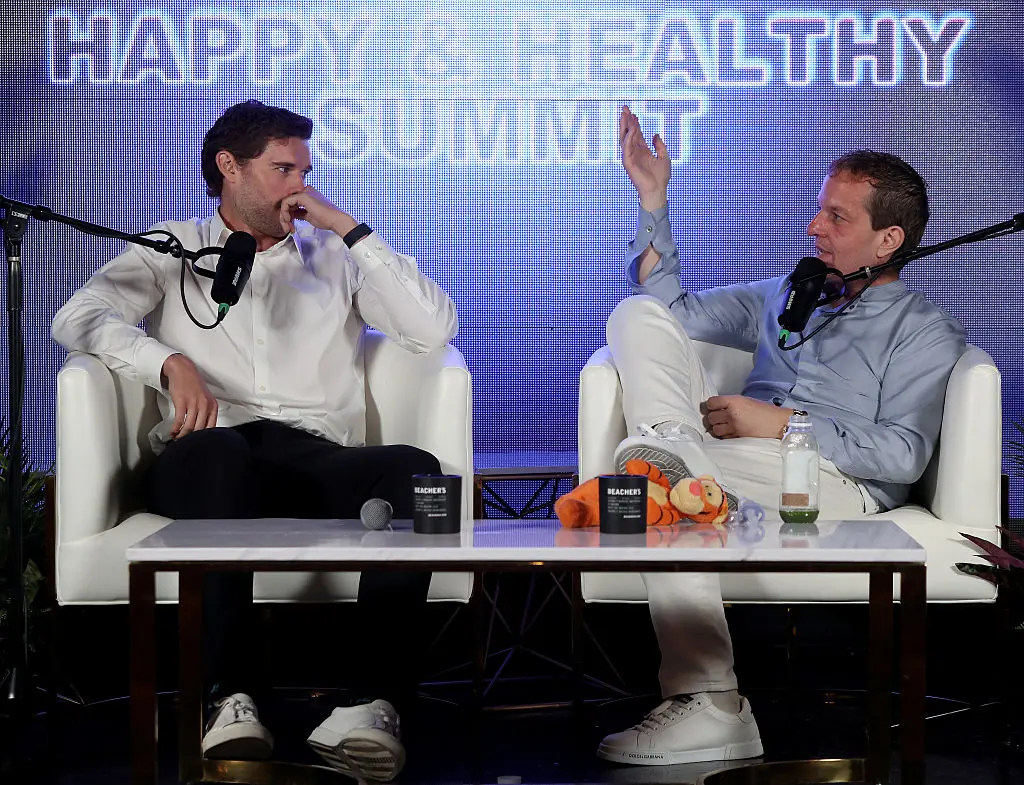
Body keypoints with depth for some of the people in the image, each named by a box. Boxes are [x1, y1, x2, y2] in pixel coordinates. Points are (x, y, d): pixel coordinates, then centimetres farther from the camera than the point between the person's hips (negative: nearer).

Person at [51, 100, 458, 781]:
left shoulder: (334, 257, 27)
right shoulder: (171, 252, 23)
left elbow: (435, 329, 11)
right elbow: (78, 317, 4)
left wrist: (348, 227, 9)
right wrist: (169, 361, -14)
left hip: (316, 456, 2)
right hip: (211, 458, -2)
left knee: (413, 469, -32)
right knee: (216, 450, -40)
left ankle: (377, 700, -40)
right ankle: (233, 701, -43)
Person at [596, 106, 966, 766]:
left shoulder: (926, 330, 10)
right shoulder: (785, 296, 30)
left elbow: (903, 456, -5)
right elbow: (671, 310, 25)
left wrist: (780, 423, -11)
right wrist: (653, 198, 18)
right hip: (729, 459, 6)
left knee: (652, 470, -34)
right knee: (640, 314, -5)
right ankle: (675, 447, -32)